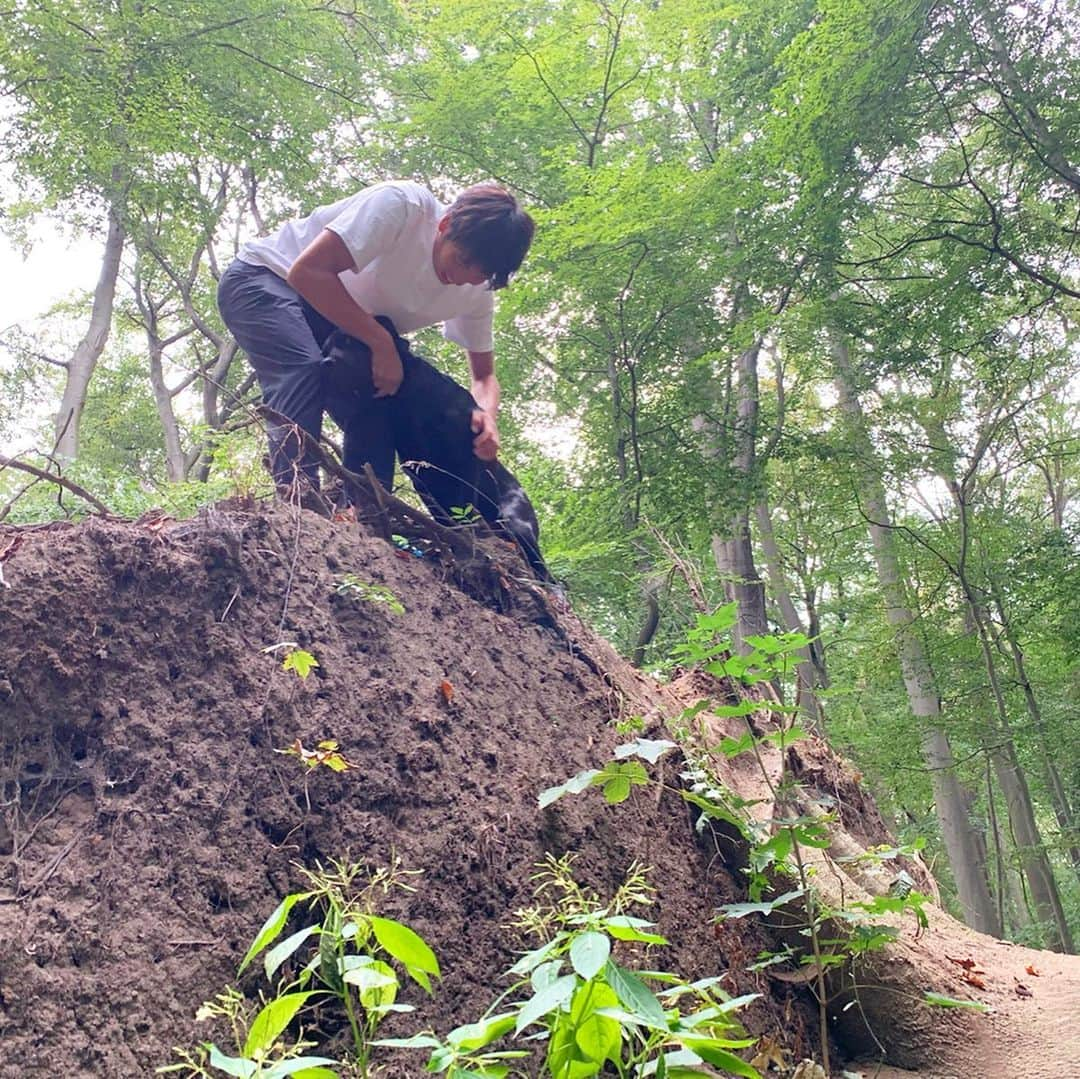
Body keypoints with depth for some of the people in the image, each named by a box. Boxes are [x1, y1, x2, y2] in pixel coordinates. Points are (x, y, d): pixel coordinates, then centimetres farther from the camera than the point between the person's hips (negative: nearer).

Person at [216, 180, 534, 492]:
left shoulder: (477, 290, -11)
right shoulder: (402, 205, -31)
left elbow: (484, 375, -2)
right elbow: (307, 271, -34)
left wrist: (487, 416, -25)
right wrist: (381, 342, -33)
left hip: (332, 326, 7)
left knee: (373, 412, -9)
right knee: (305, 371, -32)